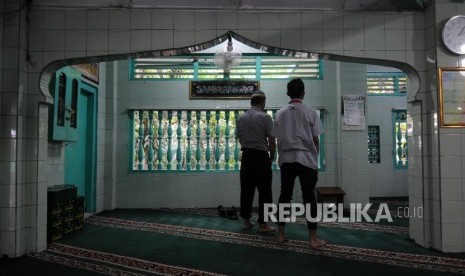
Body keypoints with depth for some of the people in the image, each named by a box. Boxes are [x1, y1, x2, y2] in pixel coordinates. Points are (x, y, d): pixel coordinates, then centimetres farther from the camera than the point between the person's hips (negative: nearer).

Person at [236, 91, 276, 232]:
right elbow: (271, 141, -9)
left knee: (246, 189, 11)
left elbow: (240, 138, 11)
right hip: (261, 156, -5)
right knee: (264, 191, 2)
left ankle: (246, 220, 17)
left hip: (246, 156, 6)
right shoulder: (265, 117, -9)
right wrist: (271, 156, 6)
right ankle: (262, 223, 4)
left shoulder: (241, 118, 7)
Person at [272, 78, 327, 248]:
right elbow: (315, 140, 1)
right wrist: (316, 161, 12)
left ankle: (281, 234, 16)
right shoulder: (310, 112, -2)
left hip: (286, 160, 3)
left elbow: (278, 140, 9)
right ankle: (313, 238, 5)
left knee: (284, 196, 10)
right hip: (306, 159, -3)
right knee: (309, 198, 2)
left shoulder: (280, 113, 6)